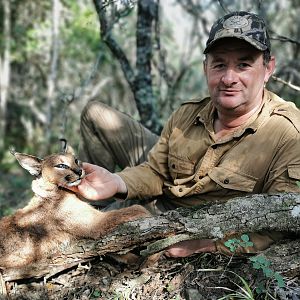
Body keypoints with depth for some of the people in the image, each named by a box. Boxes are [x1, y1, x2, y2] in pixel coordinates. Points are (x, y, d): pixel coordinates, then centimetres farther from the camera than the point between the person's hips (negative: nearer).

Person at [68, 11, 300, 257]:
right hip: (160, 194, 5)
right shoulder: (187, 115, -15)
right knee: (95, 113, 3)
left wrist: (202, 241, -43)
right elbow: (154, 172, -5)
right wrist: (118, 184, -28)